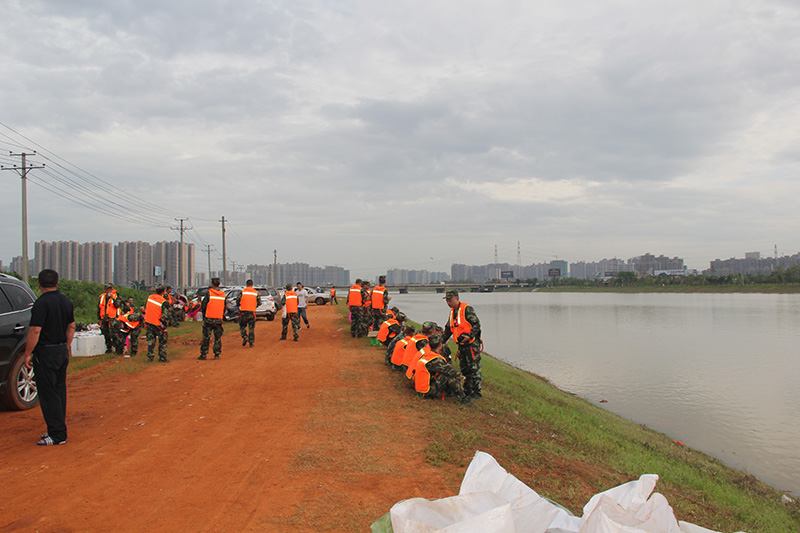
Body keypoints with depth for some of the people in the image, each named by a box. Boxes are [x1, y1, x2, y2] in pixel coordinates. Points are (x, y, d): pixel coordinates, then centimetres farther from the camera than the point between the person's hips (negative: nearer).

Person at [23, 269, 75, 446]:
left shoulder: (41, 303, -16)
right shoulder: (66, 301, 8)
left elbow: (35, 331, -19)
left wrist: (28, 353, -11)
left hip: (46, 353, -8)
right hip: (62, 351, 8)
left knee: (48, 395, -2)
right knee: (59, 391, 15)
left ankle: (58, 435, -1)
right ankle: (58, 429, 21)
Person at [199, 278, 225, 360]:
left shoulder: (209, 293, -7)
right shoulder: (223, 295, 5)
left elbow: (203, 305, -4)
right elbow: (224, 307, 12)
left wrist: (203, 311, 15)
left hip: (209, 319, -3)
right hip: (218, 319, 3)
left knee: (206, 337, 3)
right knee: (218, 337, 10)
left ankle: (203, 354, 4)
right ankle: (217, 354, 10)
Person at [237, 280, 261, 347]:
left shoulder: (243, 291, -2)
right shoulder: (256, 292, 5)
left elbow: (238, 301, -3)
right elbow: (259, 302, 5)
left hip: (243, 312, -1)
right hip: (252, 312, 2)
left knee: (242, 326, 13)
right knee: (251, 327, 8)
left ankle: (245, 337, -9)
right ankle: (251, 342, 5)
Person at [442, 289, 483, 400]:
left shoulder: (467, 309, -12)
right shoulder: (452, 312, 15)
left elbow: (477, 324, -15)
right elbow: (448, 329, 24)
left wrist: (469, 336, -26)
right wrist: (442, 341, 21)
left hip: (472, 344, -8)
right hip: (461, 345, 8)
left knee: (474, 369, -6)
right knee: (464, 369, 11)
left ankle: (477, 392, 0)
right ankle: (467, 391, 19)